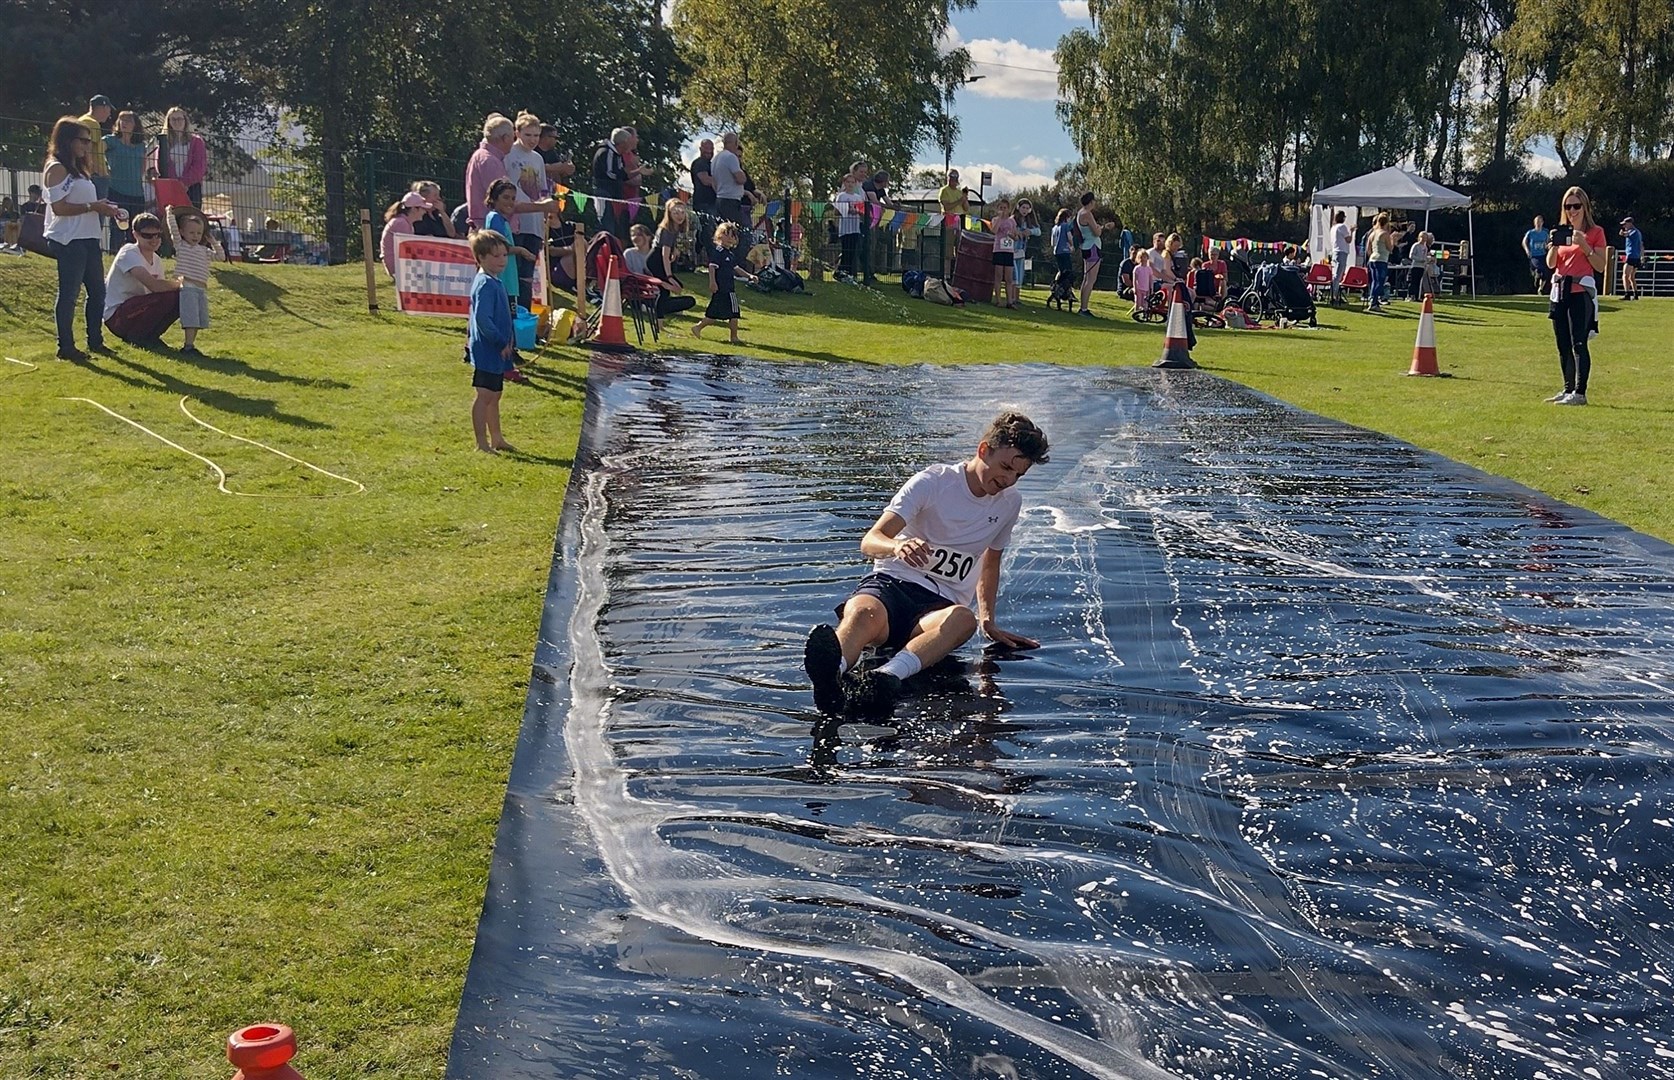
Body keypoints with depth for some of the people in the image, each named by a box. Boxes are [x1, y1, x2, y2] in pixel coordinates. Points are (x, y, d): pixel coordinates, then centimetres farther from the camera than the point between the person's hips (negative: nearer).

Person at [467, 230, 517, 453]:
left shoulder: (497, 280, 12)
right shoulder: (486, 285, -18)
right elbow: (482, 319, -26)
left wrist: (509, 339, 11)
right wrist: (502, 342, -19)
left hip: (498, 350, 10)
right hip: (487, 350, -10)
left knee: (494, 396, 18)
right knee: (484, 396, -5)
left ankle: (496, 438, 27)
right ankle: (482, 443, -1)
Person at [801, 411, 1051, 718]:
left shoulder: (1010, 503, 13)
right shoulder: (932, 482, -3)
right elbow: (870, 542, -12)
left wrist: (989, 622, 16)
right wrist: (897, 547, -36)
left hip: (940, 604, 2)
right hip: (890, 583, -2)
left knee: (963, 619, -38)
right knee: (864, 614, -40)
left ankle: (885, 678, -66)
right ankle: (831, 676, -74)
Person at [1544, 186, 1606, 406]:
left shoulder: (1595, 232, -1)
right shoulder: (1563, 232, 15)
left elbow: (1601, 267, -6)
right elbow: (1550, 264, 9)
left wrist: (1584, 246, -16)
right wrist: (1555, 244, -8)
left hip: (1581, 291, -6)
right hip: (1559, 290, 6)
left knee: (1578, 343, -11)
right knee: (1563, 345, 8)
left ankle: (1580, 393, -12)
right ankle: (1568, 389, 16)